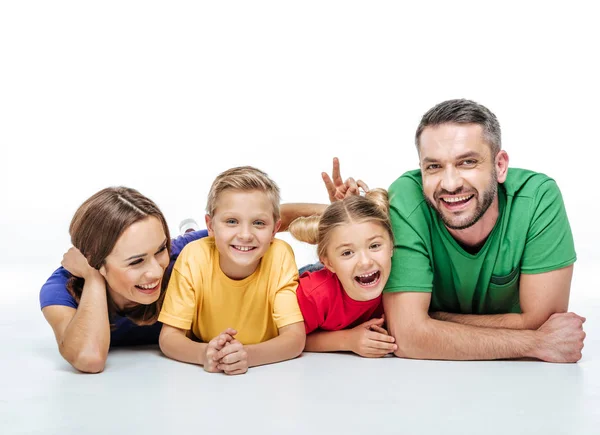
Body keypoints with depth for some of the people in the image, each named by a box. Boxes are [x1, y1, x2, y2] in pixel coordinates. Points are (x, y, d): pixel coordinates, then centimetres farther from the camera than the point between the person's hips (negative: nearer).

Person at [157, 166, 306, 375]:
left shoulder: (280, 256, -20)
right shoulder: (194, 256, -19)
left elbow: (295, 338, -22)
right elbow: (168, 337, -18)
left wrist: (248, 354, -42)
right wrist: (204, 354, -40)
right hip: (203, 380, 0)